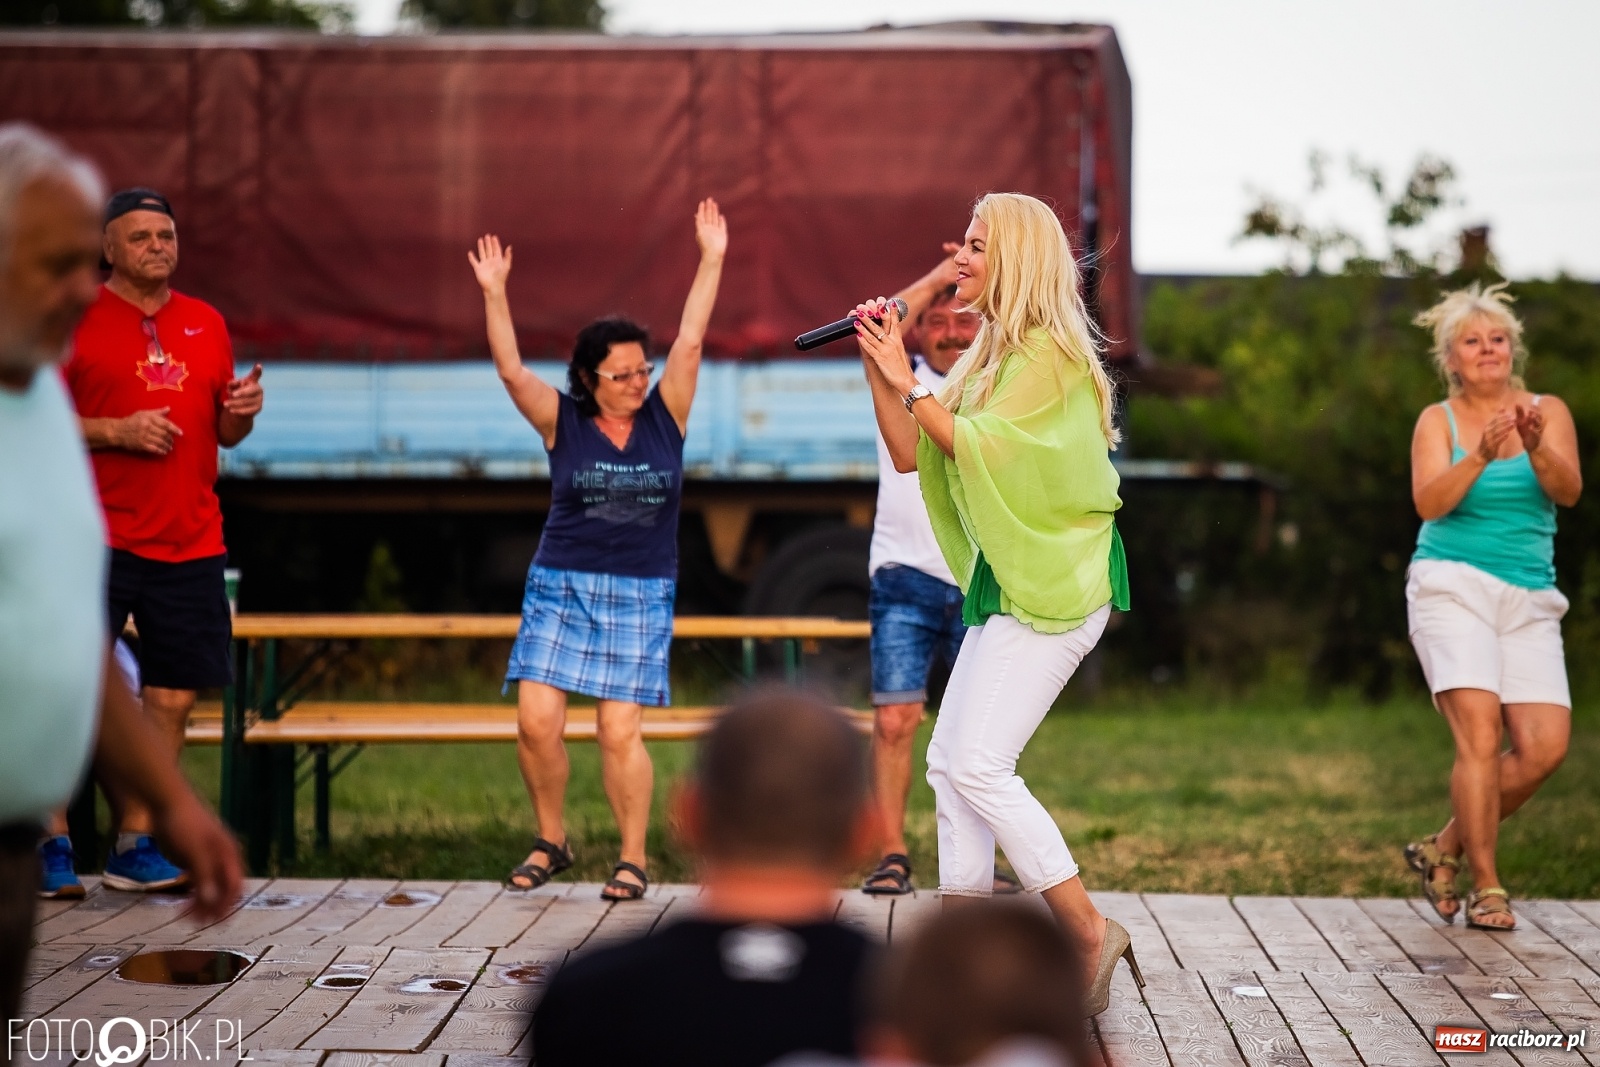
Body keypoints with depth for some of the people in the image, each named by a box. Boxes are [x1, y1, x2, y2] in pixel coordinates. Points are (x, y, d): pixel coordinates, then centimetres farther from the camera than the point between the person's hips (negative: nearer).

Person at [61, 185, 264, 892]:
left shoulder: (206, 324, 16)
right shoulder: (76, 320, 1)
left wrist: (243, 410, -1)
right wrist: (117, 430, -15)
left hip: (191, 542, 5)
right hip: (98, 540, -5)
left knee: (173, 697, 4)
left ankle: (134, 843, 13)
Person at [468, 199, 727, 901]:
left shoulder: (665, 416, 3)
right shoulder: (562, 421, 0)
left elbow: (689, 343, -3)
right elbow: (511, 372, -10)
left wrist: (711, 261, -6)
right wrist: (494, 293, -19)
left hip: (641, 593, 0)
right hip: (561, 586, 0)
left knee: (619, 731, -6)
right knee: (536, 721, -8)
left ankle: (634, 860, 7)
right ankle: (550, 841, 14)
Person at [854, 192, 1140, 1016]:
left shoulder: (1047, 353, -12)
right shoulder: (993, 355, 17)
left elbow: (981, 451, -20)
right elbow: (910, 454, 14)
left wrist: (908, 383, -15)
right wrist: (878, 367, 4)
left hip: (1054, 586, -10)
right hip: (1009, 580, 10)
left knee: (978, 766, -15)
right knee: (950, 763, 8)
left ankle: (1091, 934, -8)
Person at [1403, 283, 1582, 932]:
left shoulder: (1547, 411, 7)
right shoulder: (1438, 420, 4)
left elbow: (1568, 492, -8)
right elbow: (1429, 502, -11)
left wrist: (1535, 444, -28)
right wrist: (1480, 455, -27)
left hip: (1529, 602, 3)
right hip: (1452, 586, -3)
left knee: (1545, 747, -7)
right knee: (1481, 735, -17)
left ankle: (1443, 850, 12)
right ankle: (1486, 889, -8)